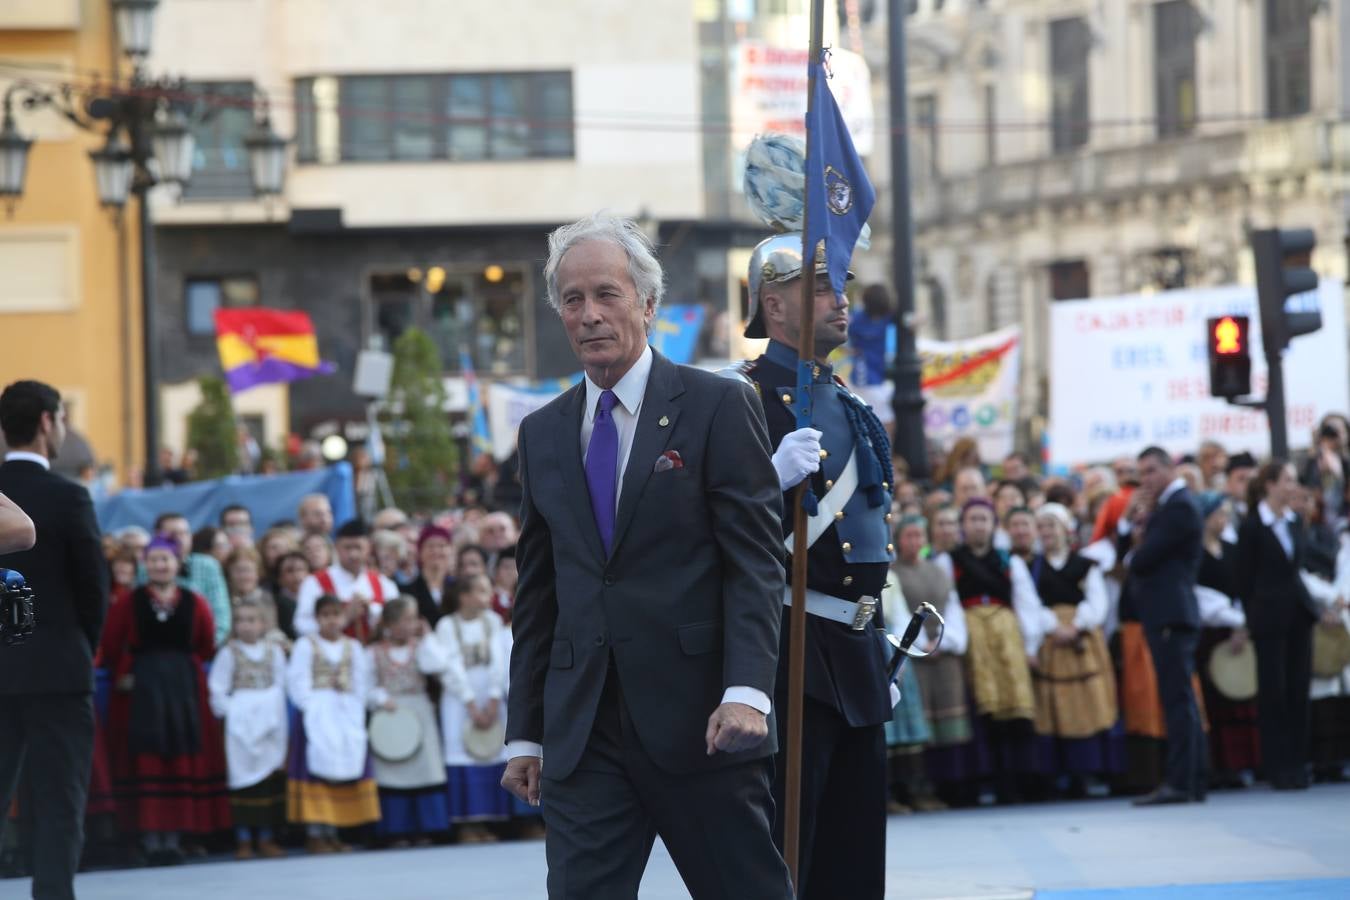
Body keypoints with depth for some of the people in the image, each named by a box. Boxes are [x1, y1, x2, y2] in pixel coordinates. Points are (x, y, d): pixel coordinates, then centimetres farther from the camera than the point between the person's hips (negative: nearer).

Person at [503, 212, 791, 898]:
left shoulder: (718, 407, 0)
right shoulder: (543, 434, 14)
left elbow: (756, 561, -6)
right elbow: (536, 595, 16)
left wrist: (746, 691, -18)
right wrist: (524, 733, 12)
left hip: (698, 719, -4)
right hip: (582, 732, 4)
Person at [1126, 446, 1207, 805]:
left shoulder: (1179, 507, -12)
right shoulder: (1170, 505, 20)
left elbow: (1145, 558, -16)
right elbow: (1147, 550, 18)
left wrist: (1131, 559, 6)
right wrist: (1138, 525, 1)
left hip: (1170, 616, -10)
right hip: (1167, 616, 10)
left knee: (1177, 699, -12)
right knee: (1181, 701, 11)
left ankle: (1179, 782, -15)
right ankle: (1195, 780, 14)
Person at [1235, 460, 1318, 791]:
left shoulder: (1296, 522, 9)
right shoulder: (1251, 527, -8)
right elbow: (1245, 579, -5)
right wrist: (1252, 619, -6)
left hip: (1300, 611, 5)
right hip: (1270, 617, -5)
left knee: (1298, 689, 5)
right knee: (1273, 692, -1)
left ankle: (1297, 764, 10)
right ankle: (1278, 767, 3)